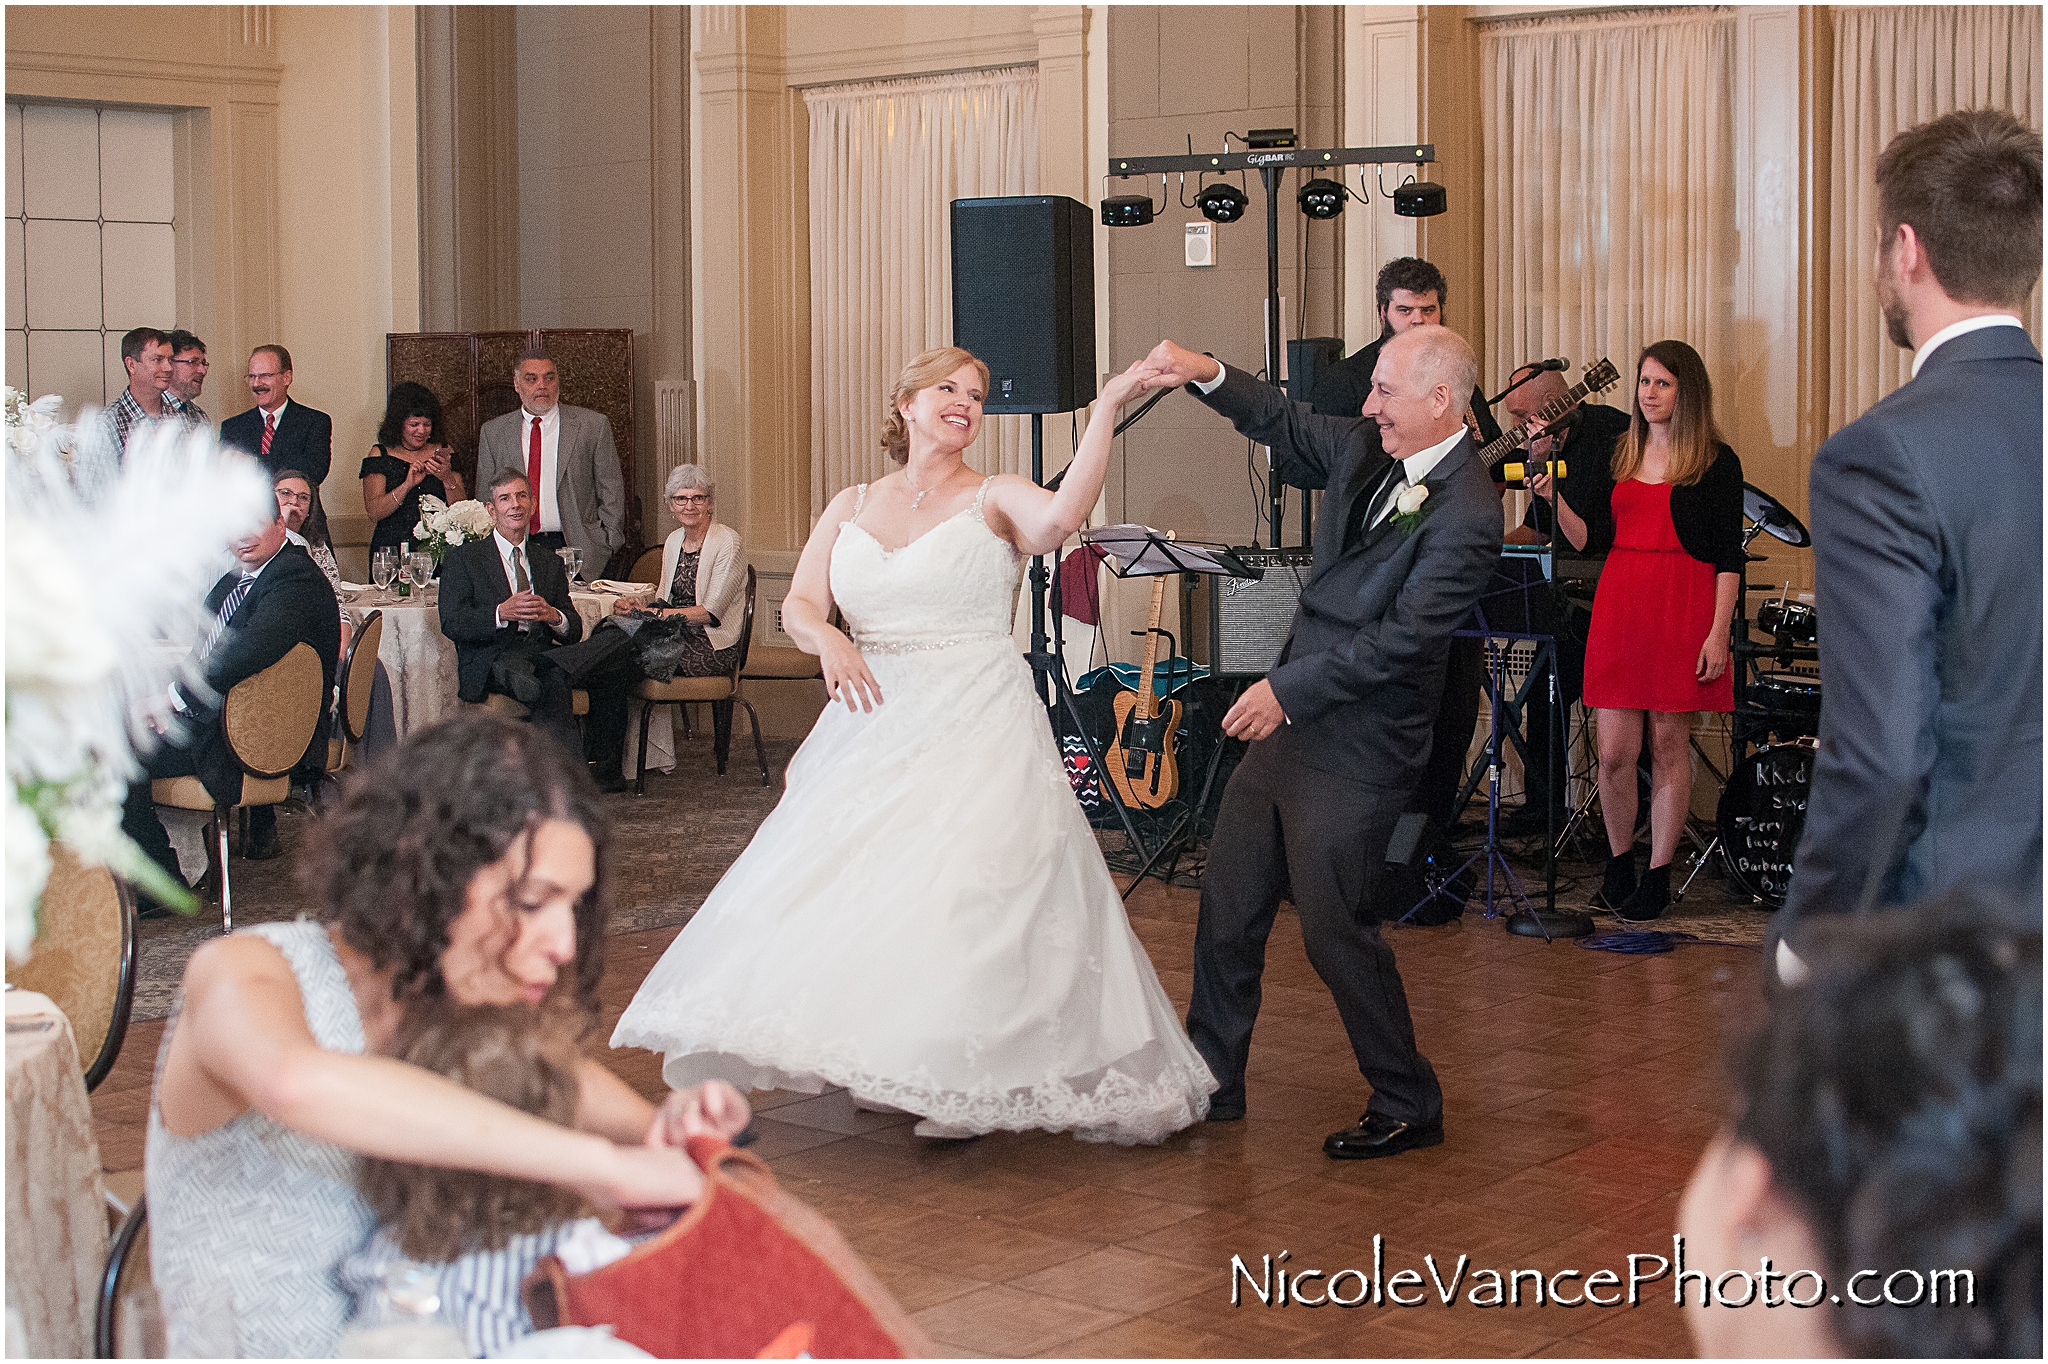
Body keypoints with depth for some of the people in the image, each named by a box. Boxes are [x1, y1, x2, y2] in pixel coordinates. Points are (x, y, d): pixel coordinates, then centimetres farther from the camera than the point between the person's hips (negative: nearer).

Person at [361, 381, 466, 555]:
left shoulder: (443, 452, 11)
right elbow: (373, 512, -5)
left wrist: (448, 479, -13)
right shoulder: (381, 454, 6)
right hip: (392, 548, -1)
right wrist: (407, 485, -17)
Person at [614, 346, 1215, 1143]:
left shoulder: (993, 500, 1)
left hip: (974, 733, -4)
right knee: (848, 891, 0)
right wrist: (828, 642, -19)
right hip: (873, 727, 4)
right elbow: (798, 605, 3)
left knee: (961, 899, -12)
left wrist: (1107, 408, -26)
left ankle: (968, 1088, 0)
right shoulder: (852, 508, 13)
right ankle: (880, 1068, 15)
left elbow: (1060, 518, -22)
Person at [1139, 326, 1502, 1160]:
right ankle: (1211, 1084, 30)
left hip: (1355, 755, -9)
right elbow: (1286, 428, 20)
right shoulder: (1366, 450, 4)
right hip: (1288, 722, 9)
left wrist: (1288, 690, -20)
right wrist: (1206, 375, 4)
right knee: (1228, 911, 15)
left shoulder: (1466, 515, -20)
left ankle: (1408, 1109, 17)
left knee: (1338, 933, 0)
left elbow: (1403, 638, -23)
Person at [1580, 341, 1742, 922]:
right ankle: (1618, 861, 20)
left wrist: (1718, 632, -10)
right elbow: (1598, 539, 15)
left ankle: (1658, 875, 11)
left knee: (1669, 744, 1)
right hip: (1619, 606, 4)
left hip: (1683, 609, -4)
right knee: (1614, 751, 0)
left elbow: (1729, 557, -3)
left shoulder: (1717, 462, 0)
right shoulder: (1622, 455, 15)